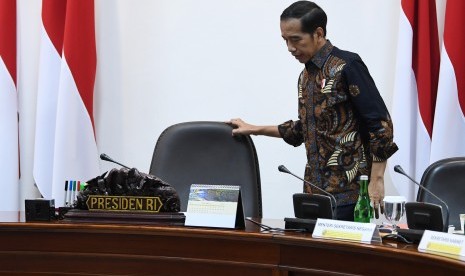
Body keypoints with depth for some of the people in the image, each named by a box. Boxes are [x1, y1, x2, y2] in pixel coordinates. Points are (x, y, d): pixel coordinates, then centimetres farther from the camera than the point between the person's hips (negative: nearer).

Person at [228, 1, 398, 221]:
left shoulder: (347, 66, -9)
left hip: (348, 191, -7)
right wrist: (255, 130, 25)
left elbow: (380, 124, -13)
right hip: (315, 188, 7)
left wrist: (376, 181, -16)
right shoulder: (306, 75, 15)